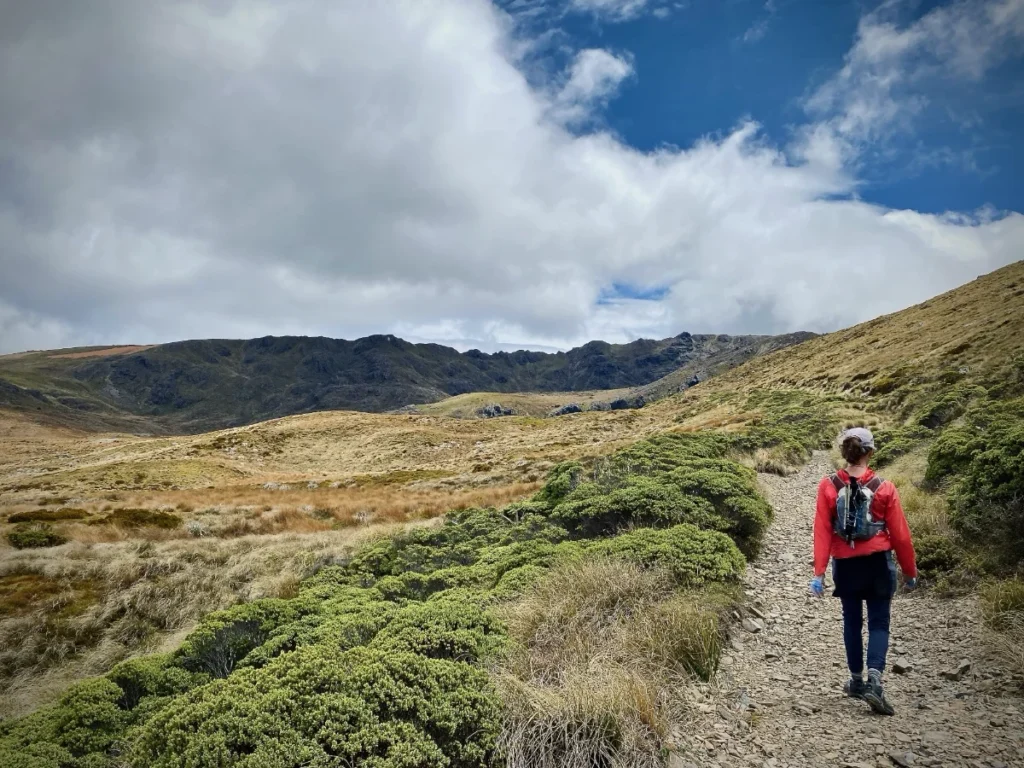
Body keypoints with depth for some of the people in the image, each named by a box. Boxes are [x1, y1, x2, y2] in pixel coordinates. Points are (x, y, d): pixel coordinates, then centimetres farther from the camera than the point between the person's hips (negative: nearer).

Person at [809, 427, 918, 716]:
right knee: (878, 624, 7)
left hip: (845, 564, 1)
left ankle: (857, 681, 27)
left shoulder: (828, 486, -8)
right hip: (877, 563, -1)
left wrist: (819, 572, -8)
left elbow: (822, 531, -10)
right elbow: (900, 534, -3)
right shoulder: (884, 488, -9)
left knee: (852, 622, 16)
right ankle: (874, 682, -8)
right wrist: (910, 572, 9)